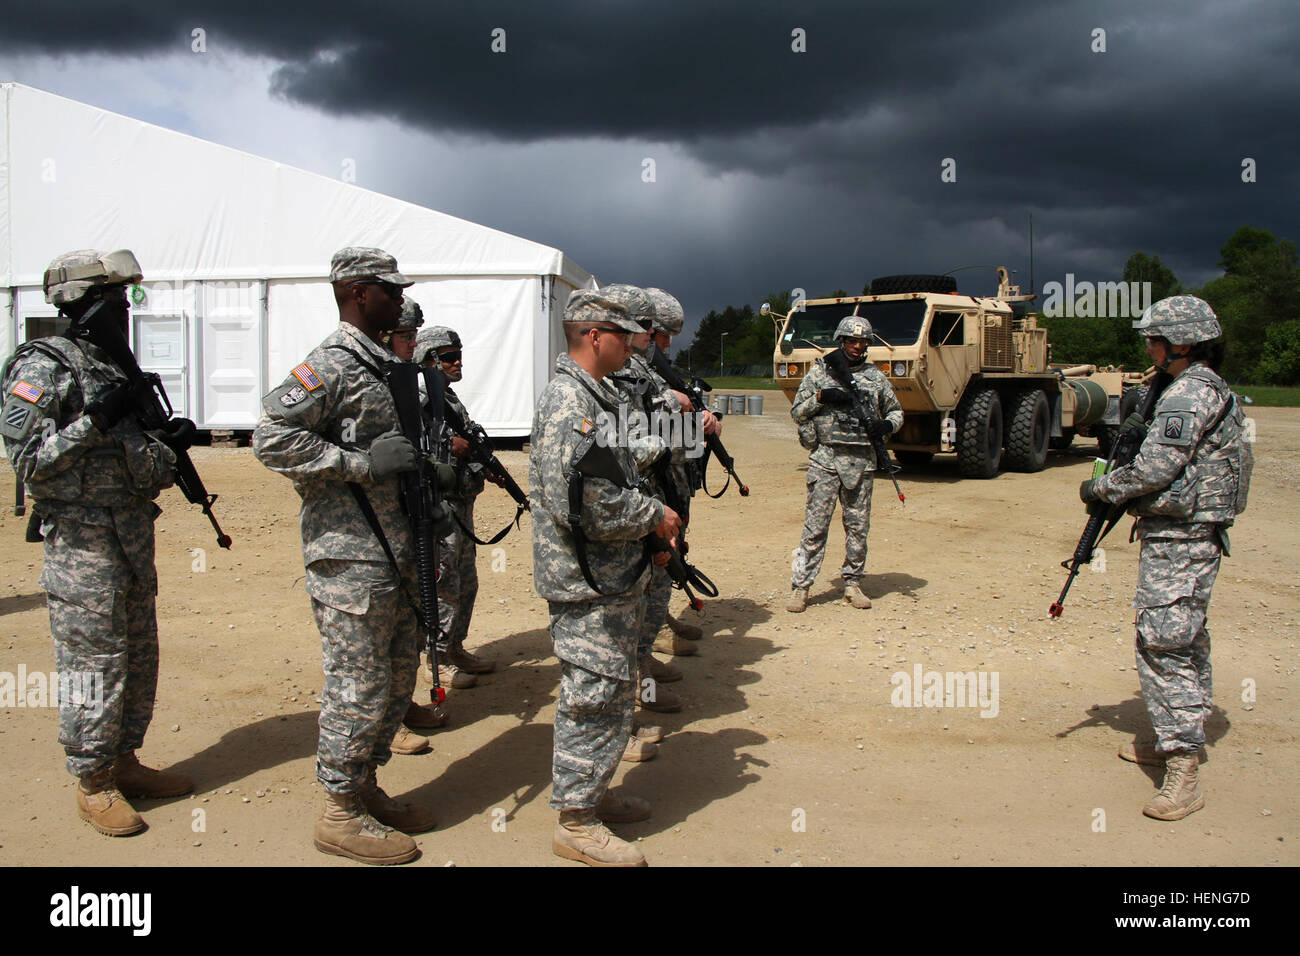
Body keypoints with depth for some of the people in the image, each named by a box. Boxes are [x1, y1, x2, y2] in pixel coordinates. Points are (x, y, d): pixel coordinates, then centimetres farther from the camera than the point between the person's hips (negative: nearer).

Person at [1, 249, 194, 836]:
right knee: (93, 662, -1)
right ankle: (92, 784, 13)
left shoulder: (116, 367, 14)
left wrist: (170, 444, 1)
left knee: (139, 654, 14)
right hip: (83, 542, -8)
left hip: (134, 534, 8)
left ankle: (123, 762, 28)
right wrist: (93, 421, -25)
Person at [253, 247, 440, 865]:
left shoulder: (379, 364, 16)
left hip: (394, 553, 10)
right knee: (357, 686, 0)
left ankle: (367, 789, 31)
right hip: (351, 560, -10)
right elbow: (272, 438, -22)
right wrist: (364, 464, -23)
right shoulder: (330, 366, -14)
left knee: (397, 676, 16)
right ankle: (341, 814, 15)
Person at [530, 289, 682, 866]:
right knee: (595, 699, -2)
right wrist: (653, 515, -16)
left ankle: (592, 792, 34)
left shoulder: (596, 397, 15)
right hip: (588, 583, -11)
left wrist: (648, 531, 12)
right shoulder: (568, 402, -19)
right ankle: (576, 823, 11)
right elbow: (577, 500, -28)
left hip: (612, 578, 11)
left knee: (610, 694, 19)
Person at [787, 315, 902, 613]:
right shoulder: (819, 372, 6)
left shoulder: (875, 376, 11)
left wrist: (887, 424, -4)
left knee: (858, 526, 7)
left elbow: (896, 410, 20)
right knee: (815, 524, -4)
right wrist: (821, 397, -12)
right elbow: (796, 413, 6)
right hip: (825, 459, -3)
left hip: (861, 461, 3)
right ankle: (800, 587, 1)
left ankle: (853, 583, 20)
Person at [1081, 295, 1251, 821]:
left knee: (1165, 643, -12)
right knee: (1183, 641, 18)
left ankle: (1182, 775, -10)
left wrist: (1100, 487, -7)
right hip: (1194, 535, 11)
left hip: (1177, 540, -11)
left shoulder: (1188, 395, -18)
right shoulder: (1211, 389, 16)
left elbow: (1154, 471, -22)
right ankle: (1175, 739, 31)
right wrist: (1142, 431, 10)